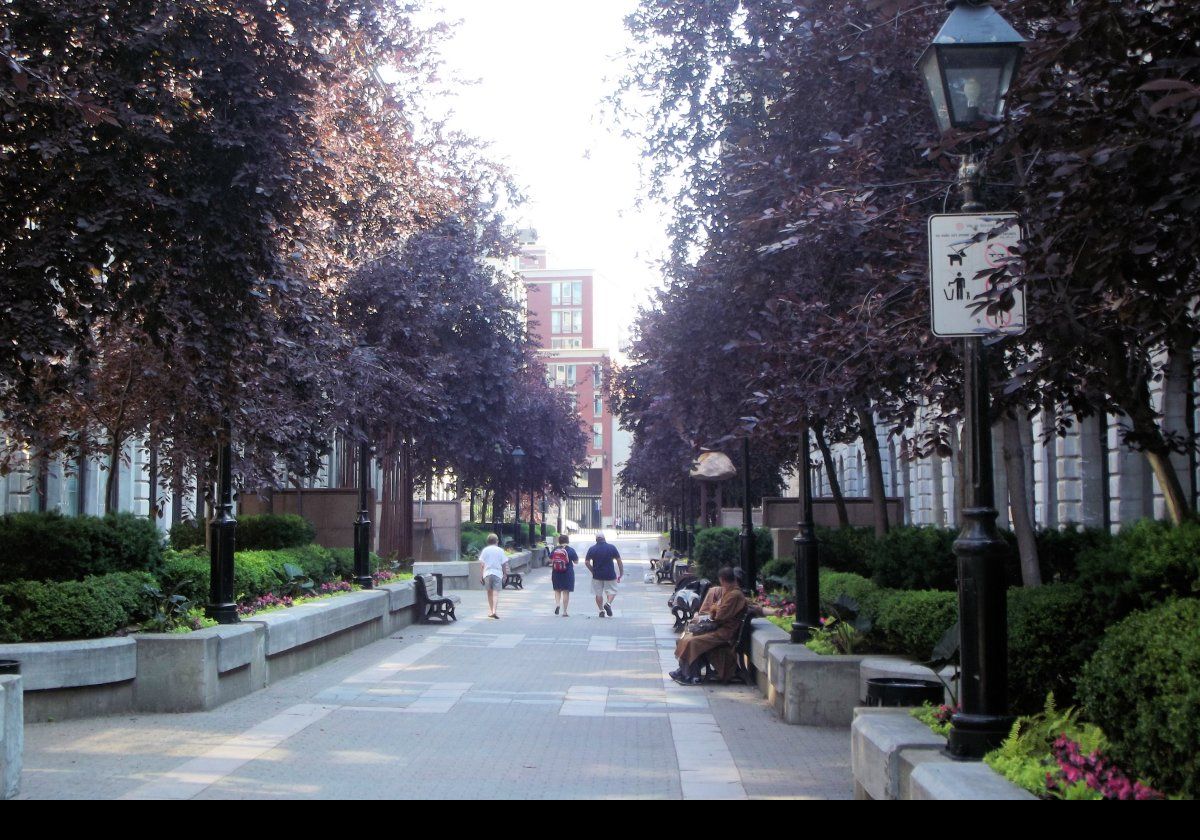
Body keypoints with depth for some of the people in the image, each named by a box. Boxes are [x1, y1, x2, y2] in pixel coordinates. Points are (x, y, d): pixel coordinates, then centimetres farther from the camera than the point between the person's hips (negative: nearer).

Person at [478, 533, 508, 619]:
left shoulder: (485, 550, 3)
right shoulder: (500, 550, 2)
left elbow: (481, 564, 0)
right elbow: (504, 564, 2)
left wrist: (480, 576, 3)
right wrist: (505, 574, 12)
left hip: (487, 573, 1)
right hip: (497, 573, -1)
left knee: (489, 592, 15)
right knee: (496, 593, -6)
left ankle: (490, 611, 19)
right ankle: (494, 610, -21)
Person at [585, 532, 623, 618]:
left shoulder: (592, 549, -2)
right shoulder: (612, 547, -3)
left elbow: (586, 562, -5)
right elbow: (619, 561, -3)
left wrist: (593, 571, 8)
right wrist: (621, 574, 5)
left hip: (597, 575, 1)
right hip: (610, 575, -1)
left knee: (598, 593, 12)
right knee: (612, 590, 11)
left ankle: (601, 610, 10)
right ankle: (608, 603, -14)